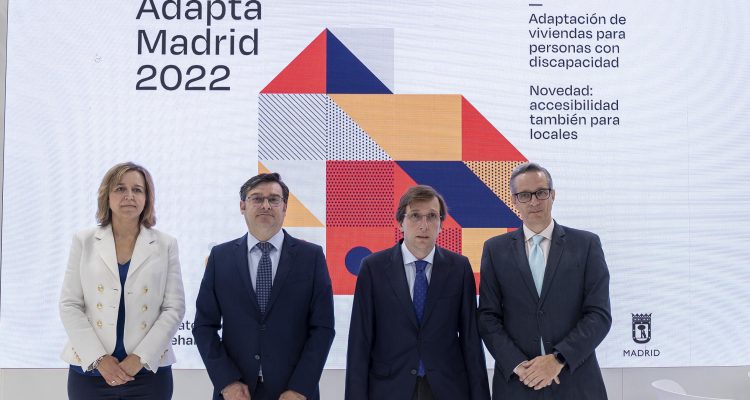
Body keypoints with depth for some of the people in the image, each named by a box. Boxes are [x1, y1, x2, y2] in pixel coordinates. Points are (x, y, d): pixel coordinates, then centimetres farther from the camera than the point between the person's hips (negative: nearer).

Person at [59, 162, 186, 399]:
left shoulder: (166, 245, 3)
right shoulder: (84, 242, 5)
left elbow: (174, 308, -1)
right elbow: (69, 305, 1)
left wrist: (140, 358, -10)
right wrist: (99, 358, -9)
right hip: (90, 370, 1)